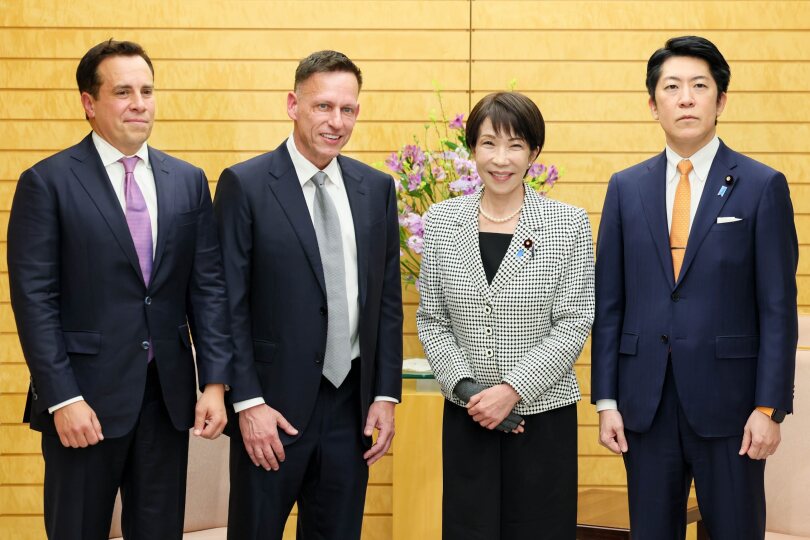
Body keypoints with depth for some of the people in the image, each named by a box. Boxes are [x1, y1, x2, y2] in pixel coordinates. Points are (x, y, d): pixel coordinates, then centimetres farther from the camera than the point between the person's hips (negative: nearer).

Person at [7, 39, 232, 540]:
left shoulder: (189, 181, 8)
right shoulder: (48, 182, -5)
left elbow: (208, 286, 6)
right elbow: (34, 300, -9)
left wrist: (216, 382, -2)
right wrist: (63, 398, -15)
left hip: (169, 394, 4)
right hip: (86, 396, -4)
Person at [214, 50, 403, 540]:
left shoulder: (377, 189, 7)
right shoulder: (245, 185, -6)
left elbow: (388, 298, 9)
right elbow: (230, 306, -8)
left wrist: (386, 394, 4)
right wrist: (248, 403, -12)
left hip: (351, 407, 4)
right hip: (273, 407, -4)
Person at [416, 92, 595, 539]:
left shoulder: (569, 224, -4)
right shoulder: (441, 222, 3)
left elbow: (574, 325, -7)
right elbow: (431, 320, 4)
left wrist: (512, 389, -15)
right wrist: (465, 388, -9)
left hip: (544, 414, -2)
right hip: (466, 416, 2)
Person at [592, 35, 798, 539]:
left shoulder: (762, 186, -1)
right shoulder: (626, 188, 7)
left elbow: (778, 308, -4)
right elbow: (609, 303, 7)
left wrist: (769, 407, -9)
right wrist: (606, 400, 2)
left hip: (728, 400, -2)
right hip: (646, 401, 3)